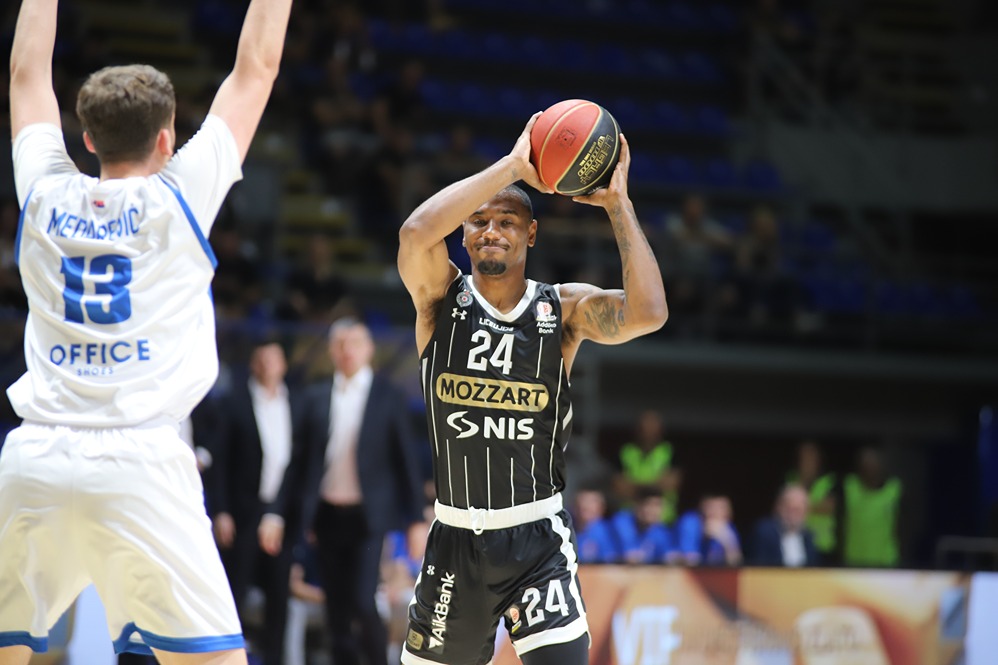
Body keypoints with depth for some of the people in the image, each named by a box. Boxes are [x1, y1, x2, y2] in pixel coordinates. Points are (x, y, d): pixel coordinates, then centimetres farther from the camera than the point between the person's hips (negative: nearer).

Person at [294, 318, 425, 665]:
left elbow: (407, 458, 2)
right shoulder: (315, 397, 9)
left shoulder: (388, 397, 1)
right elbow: (301, 453, 11)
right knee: (337, 608, 5)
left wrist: (416, 518, -1)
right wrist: (306, 512, 6)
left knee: (363, 604, -14)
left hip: (367, 516, -3)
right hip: (327, 516, 4)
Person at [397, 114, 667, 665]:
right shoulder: (441, 299, -3)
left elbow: (647, 313, -23)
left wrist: (616, 204, -20)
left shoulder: (565, 309, -2)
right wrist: (511, 166, -25)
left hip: (536, 537, -1)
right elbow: (416, 232, -26)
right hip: (455, 538, 1)